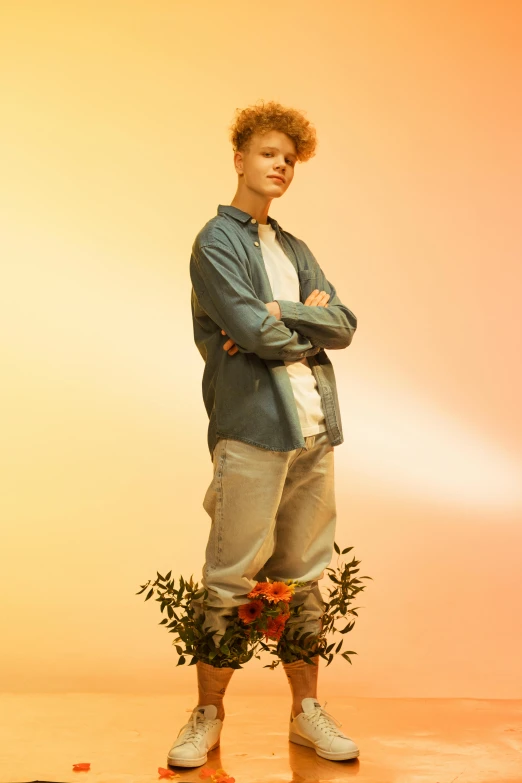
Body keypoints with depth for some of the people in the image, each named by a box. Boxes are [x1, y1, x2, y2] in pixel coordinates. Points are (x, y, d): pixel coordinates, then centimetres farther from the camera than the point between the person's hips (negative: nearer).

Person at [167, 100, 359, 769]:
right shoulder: (216, 243, 0)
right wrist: (311, 319, 2)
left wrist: (280, 314, -8)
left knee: (303, 578, 11)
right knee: (231, 581, -1)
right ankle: (208, 715, 13)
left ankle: (307, 713, 21)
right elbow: (255, 334, -14)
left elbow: (344, 325, 7)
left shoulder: (294, 250, 21)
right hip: (252, 430, -6)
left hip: (313, 433, 6)